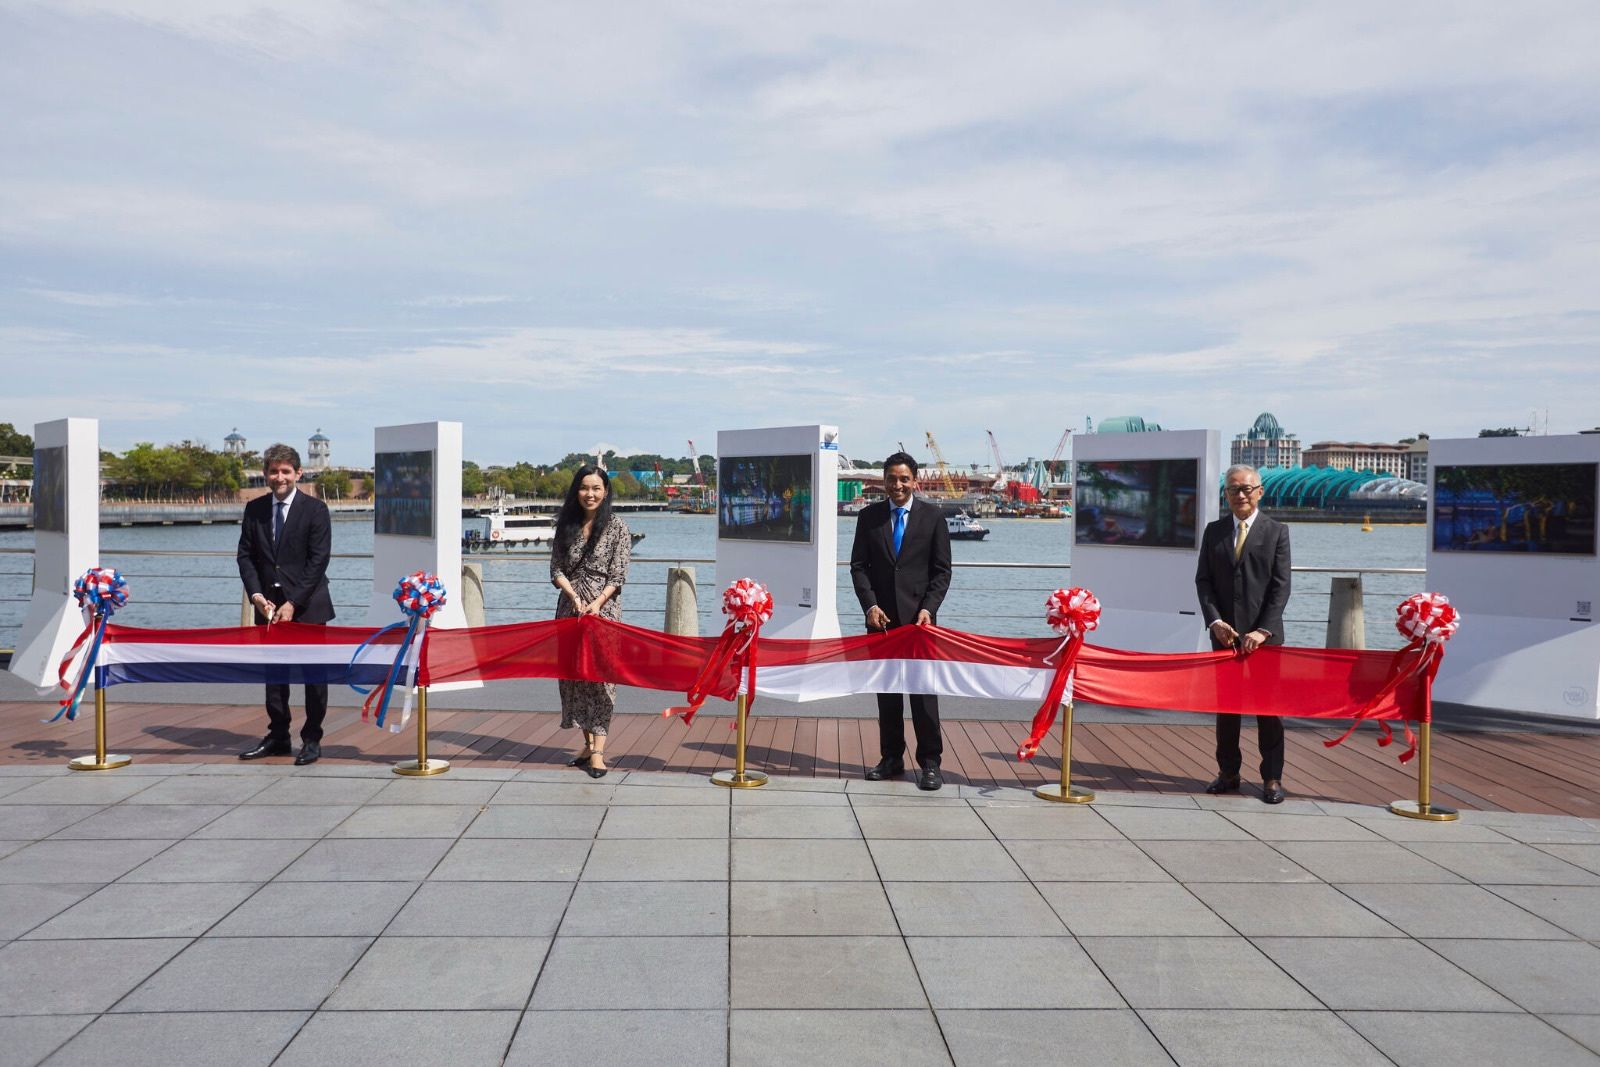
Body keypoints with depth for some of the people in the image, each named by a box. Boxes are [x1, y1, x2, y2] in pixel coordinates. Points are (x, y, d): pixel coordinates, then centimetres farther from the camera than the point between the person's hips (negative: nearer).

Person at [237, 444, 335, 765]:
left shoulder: (315, 509, -5)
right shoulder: (254, 509, 8)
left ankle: (312, 740, 9)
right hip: (269, 605, 4)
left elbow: (318, 560, -9)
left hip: (307, 605, -4)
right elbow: (245, 555, 8)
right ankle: (277, 737, 20)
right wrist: (257, 595, -7)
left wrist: (292, 603, -14)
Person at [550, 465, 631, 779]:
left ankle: (598, 752, -10)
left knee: (601, 673, -9)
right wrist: (574, 596, -11)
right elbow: (556, 570, 5)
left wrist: (597, 603, -18)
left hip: (603, 607, -4)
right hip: (570, 607, 4)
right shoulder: (566, 526, 9)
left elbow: (618, 576, -5)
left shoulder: (617, 528, -2)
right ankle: (588, 743, 16)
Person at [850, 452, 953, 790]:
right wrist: (870, 605, -7)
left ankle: (929, 763, 4)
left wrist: (928, 608, -11)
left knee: (923, 690, -3)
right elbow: (859, 565, 6)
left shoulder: (932, 516, 2)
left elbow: (942, 570, 1)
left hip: (918, 616, -2)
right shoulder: (869, 516, 7)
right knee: (886, 691, 7)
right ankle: (891, 759, 16)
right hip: (881, 617, 2)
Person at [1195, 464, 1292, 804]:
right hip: (1224, 633, 3)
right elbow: (1203, 580, 6)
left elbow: (1281, 585, -5)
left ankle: (1272, 778, 10)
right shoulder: (1214, 531, 9)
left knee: (1268, 706, 2)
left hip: (1264, 635, -3)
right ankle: (1228, 773, 17)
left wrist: (1262, 630, -14)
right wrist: (1214, 620, -9)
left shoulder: (1277, 531, 1)